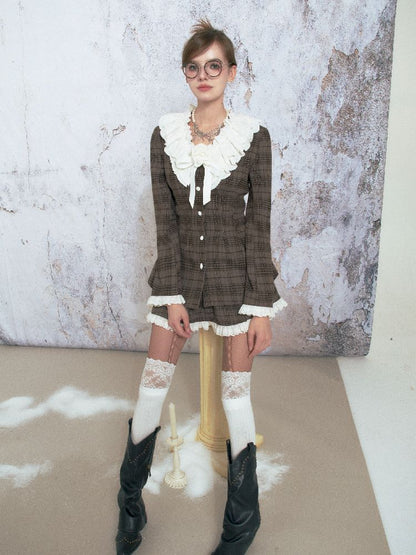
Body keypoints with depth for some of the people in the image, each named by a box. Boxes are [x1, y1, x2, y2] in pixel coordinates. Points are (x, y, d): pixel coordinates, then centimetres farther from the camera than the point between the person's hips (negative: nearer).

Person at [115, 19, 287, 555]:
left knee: (236, 395, 5)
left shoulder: (253, 135, -4)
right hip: (179, 274, 2)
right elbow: (166, 221, 0)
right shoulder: (165, 134, 2)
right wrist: (172, 297, -5)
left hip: (236, 276, -2)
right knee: (152, 385, 7)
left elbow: (258, 224, -5)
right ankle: (130, 503, 31)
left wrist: (262, 308, -7)